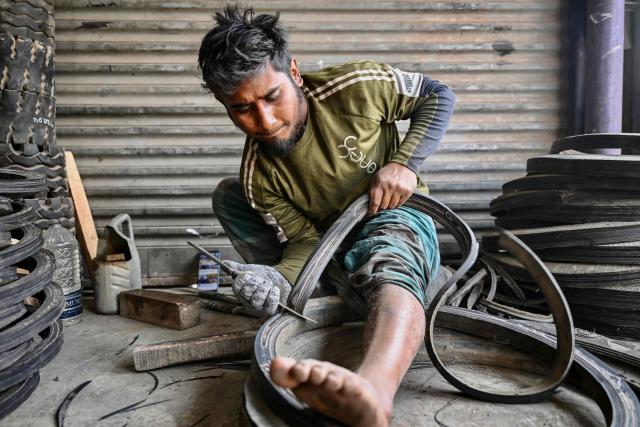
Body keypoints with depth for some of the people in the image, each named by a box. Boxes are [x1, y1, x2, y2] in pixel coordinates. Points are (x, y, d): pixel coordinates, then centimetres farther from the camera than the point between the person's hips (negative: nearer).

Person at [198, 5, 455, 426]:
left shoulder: (355, 87, -21)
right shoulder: (259, 175, -16)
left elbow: (438, 96, -9)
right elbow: (306, 240, -15)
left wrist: (404, 162, -24)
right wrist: (279, 281, -38)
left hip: (395, 217, -4)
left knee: (389, 268, -42)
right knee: (228, 195, -6)